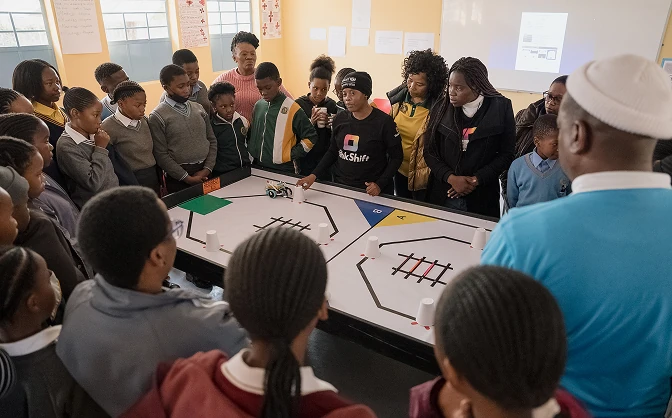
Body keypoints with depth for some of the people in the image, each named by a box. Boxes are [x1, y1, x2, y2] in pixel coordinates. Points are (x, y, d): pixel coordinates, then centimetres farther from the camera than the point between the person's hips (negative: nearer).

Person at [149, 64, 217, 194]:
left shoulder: (199, 109, 8)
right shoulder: (157, 117, -7)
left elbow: (212, 141, 8)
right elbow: (161, 155, -10)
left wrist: (207, 169, -4)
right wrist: (187, 178, -13)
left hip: (206, 173, 4)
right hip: (180, 179, -4)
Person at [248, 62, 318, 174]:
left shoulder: (292, 108, -11)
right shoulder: (258, 106, 5)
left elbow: (311, 137, -7)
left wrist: (292, 155, -9)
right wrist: (252, 154, 7)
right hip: (258, 167, 5)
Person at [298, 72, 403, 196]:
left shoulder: (384, 121, -12)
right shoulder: (340, 119, 1)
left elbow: (396, 157, -6)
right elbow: (333, 151, 10)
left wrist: (380, 185, -17)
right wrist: (314, 176, -2)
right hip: (340, 187, 4)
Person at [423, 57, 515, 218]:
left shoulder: (501, 107, -5)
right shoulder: (442, 106, -1)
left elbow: (506, 154, -3)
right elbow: (430, 152, 0)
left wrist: (477, 180, -14)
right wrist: (451, 178, -14)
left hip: (481, 197, -1)